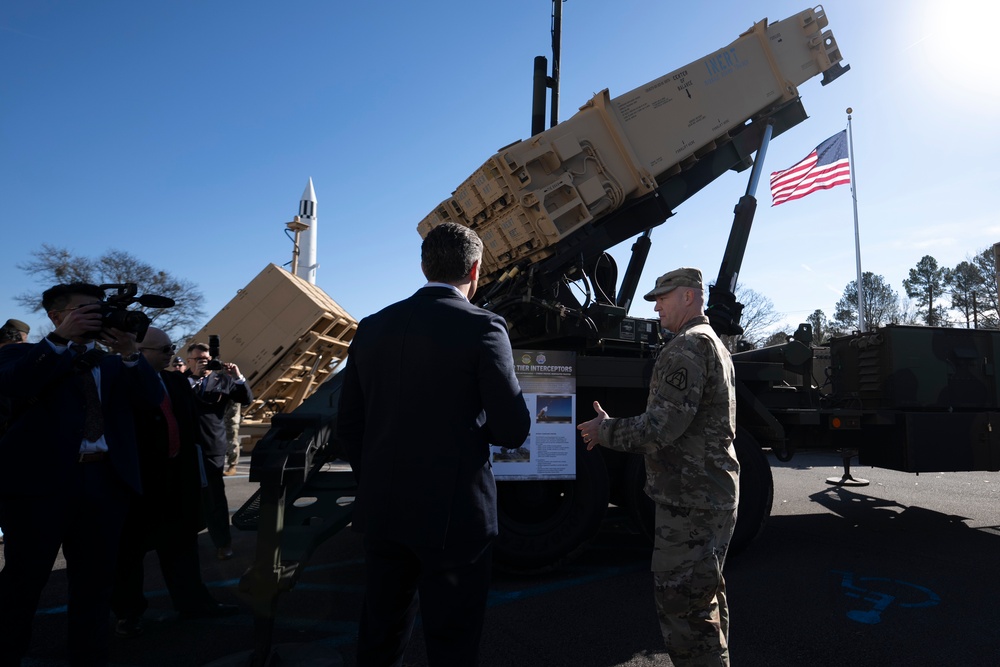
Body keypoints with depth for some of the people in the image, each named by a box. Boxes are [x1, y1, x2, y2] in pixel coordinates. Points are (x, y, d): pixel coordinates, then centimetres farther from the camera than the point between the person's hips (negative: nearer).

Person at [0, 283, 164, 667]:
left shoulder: (114, 365, 17)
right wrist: (61, 338, -19)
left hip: (106, 481, 4)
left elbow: (153, 398, 3)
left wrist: (130, 353, -10)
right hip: (40, 481, -3)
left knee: (95, 582, 10)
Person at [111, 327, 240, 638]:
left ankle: (191, 601, 26)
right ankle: (128, 610, 24)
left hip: (176, 475, 7)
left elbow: (191, 421, 16)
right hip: (137, 475, -6)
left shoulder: (177, 381, 10)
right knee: (131, 544, 9)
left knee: (180, 540, 15)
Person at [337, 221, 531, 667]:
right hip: (452, 514, -5)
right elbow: (513, 430, -13)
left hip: (381, 512, 6)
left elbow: (348, 425, 7)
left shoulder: (373, 327, 3)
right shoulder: (481, 328, -13)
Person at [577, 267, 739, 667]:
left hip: (690, 502, -11)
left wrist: (604, 431, -10)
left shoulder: (687, 346, -17)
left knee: (681, 607, -3)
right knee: (706, 597, 23)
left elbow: (660, 428, -25)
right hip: (716, 495, 11)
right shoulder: (714, 344, 17)